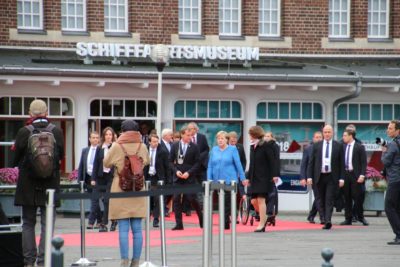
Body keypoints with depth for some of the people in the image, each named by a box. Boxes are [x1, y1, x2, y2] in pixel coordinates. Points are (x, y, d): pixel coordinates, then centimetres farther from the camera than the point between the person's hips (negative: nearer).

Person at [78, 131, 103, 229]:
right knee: (94, 200, 12)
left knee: (94, 200, -10)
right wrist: (80, 180, 6)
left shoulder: (101, 150, -5)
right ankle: (99, 220, 22)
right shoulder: (85, 151, 12)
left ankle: (91, 222, -11)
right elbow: (81, 166, 14)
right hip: (87, 178, 5)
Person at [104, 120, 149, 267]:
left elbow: (106, 163, 5)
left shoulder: (116, 147, -8)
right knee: (137, 228, 5)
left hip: (120, 191, -3)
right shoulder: (142, 147, 1)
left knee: (123, 229, -3)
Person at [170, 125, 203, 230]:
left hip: (189, 178, -2)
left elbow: (197, 163, -2)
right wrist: (176, 171, -9)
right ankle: (179, 224, 3)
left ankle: (202, 220, 17)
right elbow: (170, 161, 7)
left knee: (192, 199, -5)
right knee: (176, 200, -2)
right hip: (177, 177, 2)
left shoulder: (194, 147, -1)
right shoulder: (175, 146, 4)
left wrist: (189, 173, -13)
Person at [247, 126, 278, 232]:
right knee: (254, 201, 3)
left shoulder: (266, 146, -8)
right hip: (255, 178, 7)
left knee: (261, 200, -9)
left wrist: (274, 175, -16)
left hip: (264, 178, -7)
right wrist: (248, 177, 18)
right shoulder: (252, 147, 13)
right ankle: (263, 218, 25)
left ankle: (261, 224, -5)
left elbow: (272, 162, -10)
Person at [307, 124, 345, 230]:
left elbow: (342, 163, 3)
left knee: (329, 200, -12)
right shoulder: (316, 146, 8)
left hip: (332, 177, -3)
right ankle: (325, 220, 18)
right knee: (322, 201, 8)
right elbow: (311, 162, 7)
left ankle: (328, 221, -22)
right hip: (320, 177, 3)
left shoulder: (338, 146, 4)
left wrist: (341, 178, -4)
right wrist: (309, 176, -1)